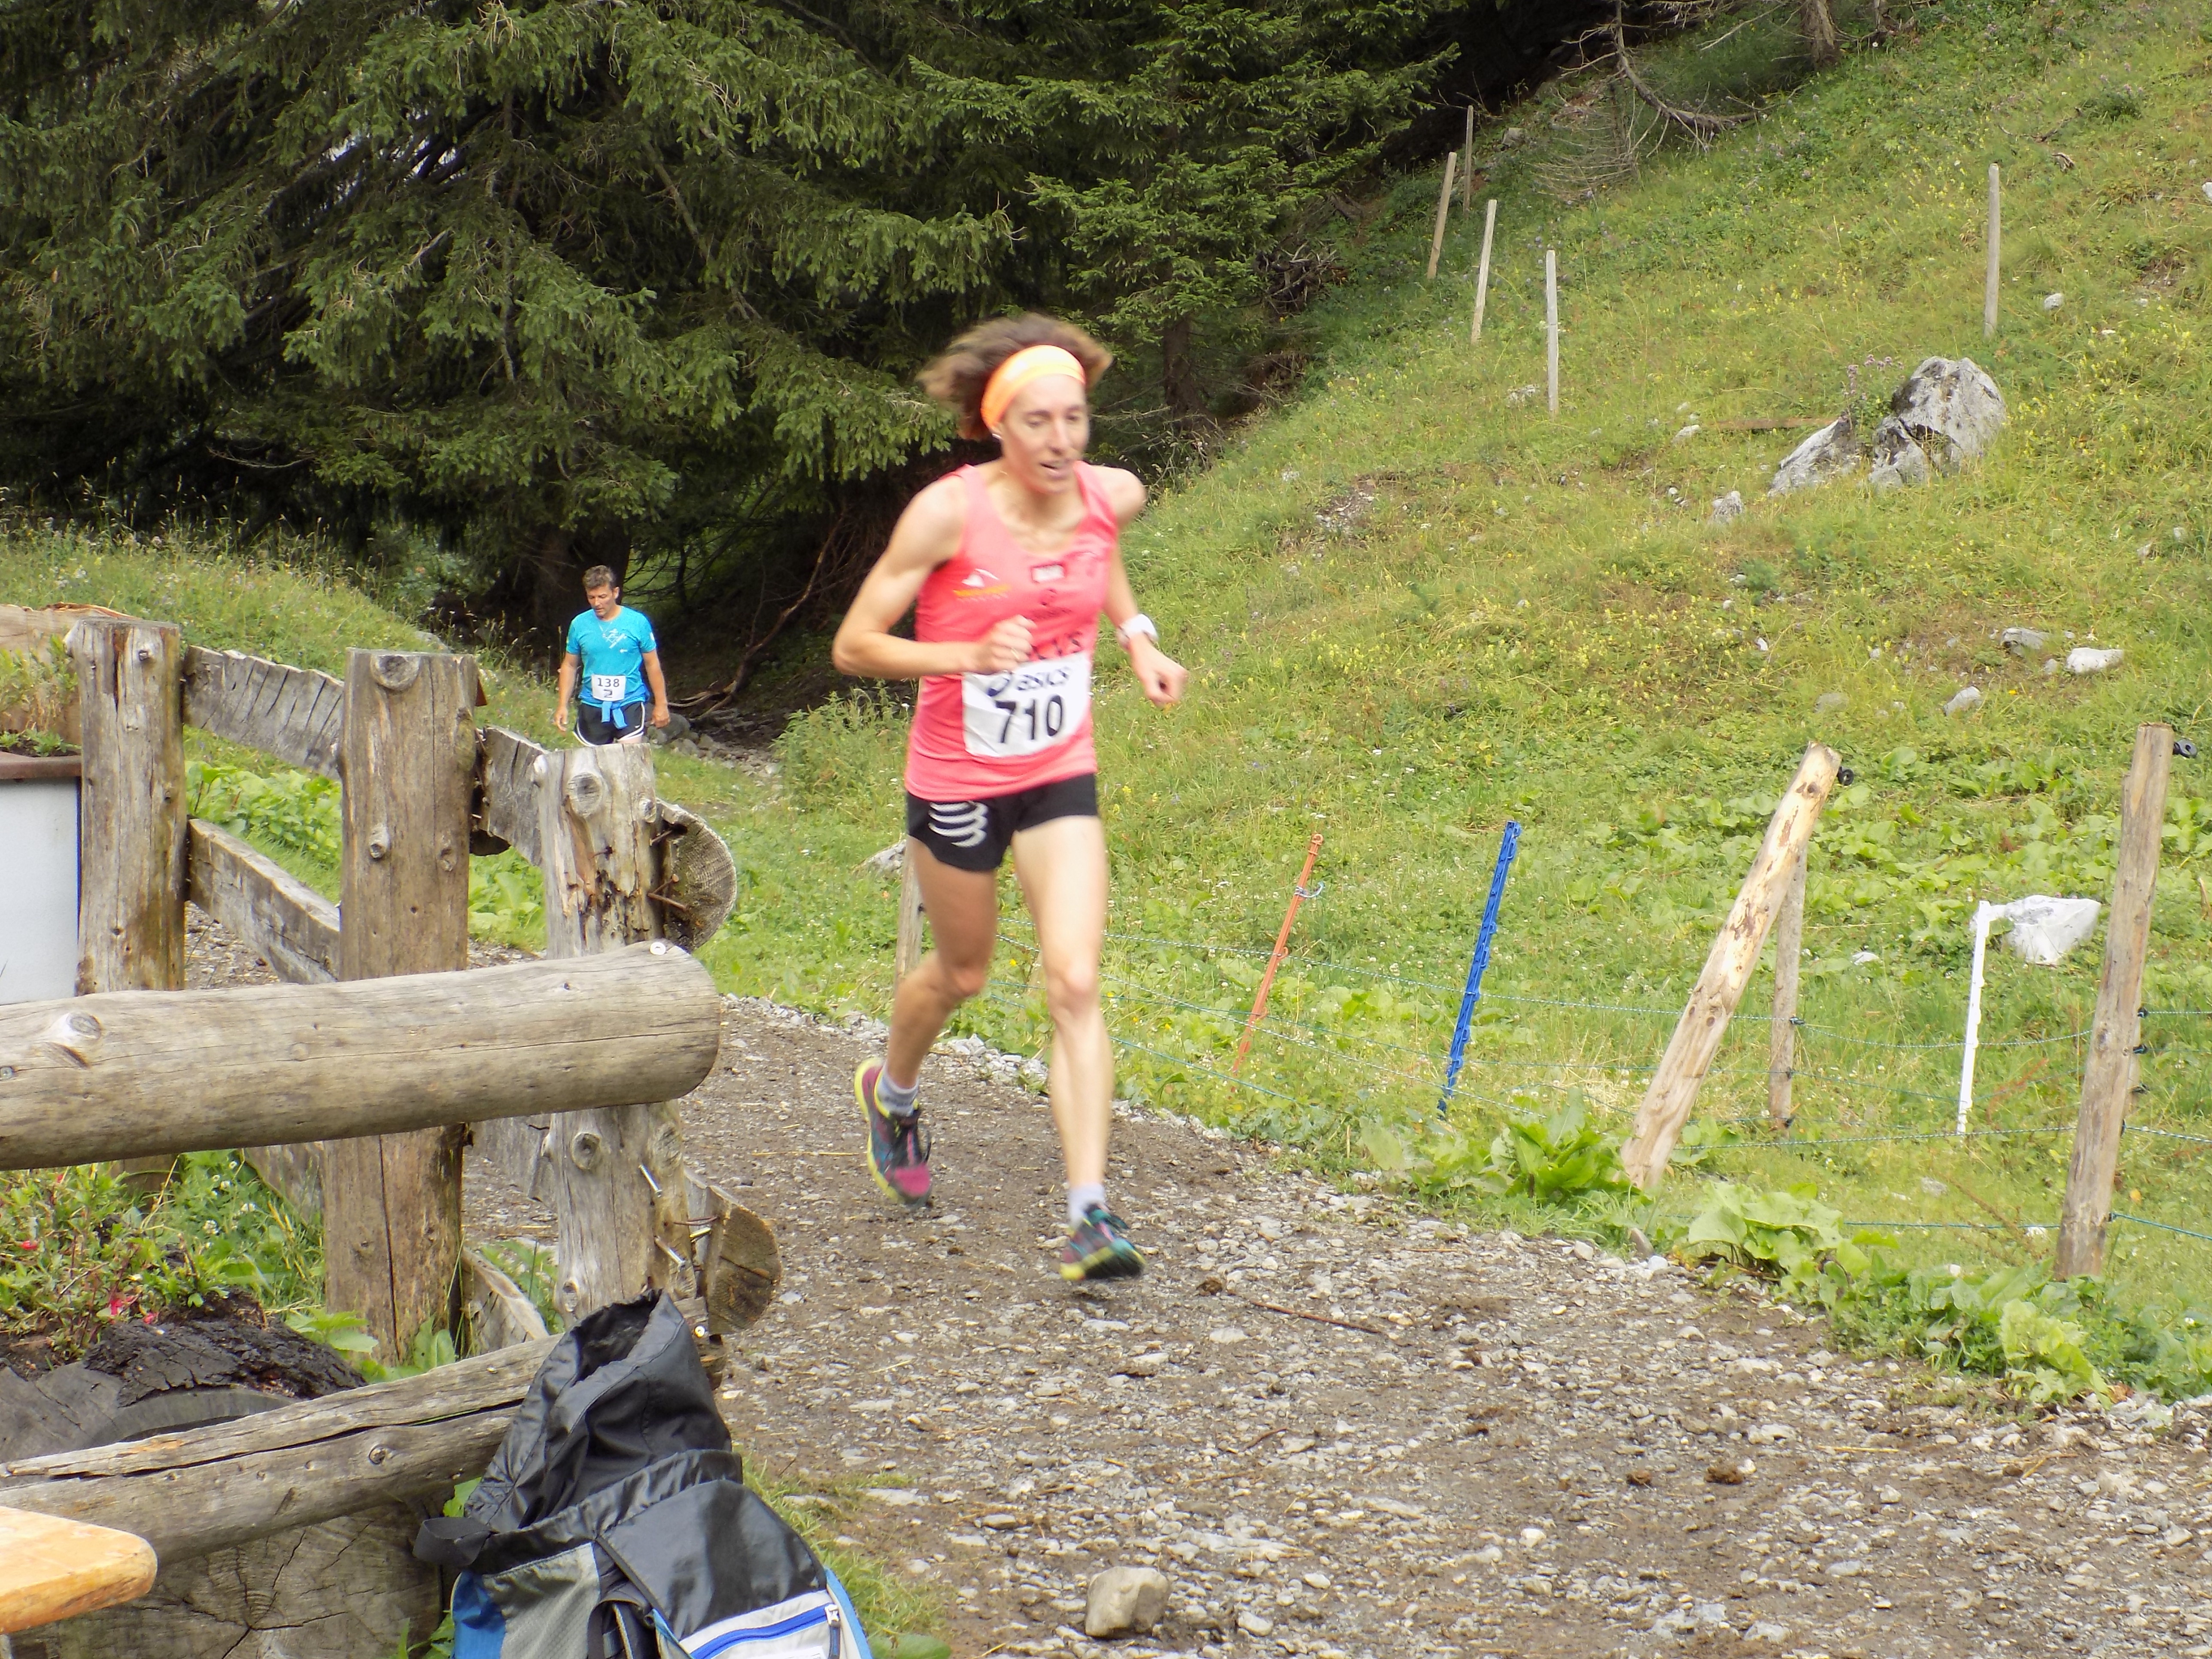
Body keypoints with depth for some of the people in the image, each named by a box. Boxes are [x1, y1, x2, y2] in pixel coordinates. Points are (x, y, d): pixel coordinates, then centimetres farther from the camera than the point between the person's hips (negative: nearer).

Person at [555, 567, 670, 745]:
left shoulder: (637, 622, -4)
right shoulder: (580, 625, 2)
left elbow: (652, 664, 4)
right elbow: (569, 665, 11)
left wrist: (661, 704, 4)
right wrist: (563, 706, 6)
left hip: (630, 704, -3)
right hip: (592, 706, 3)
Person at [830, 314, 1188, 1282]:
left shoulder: (1113, 498, -8)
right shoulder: (949, 512, -20)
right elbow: (853, 646, -17)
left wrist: (1137, 639, 5)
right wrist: (966, 655, -31)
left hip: (1061, 776, 2)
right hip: (956, 778, -2)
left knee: (1076, 985, -12)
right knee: (962, 973, 18)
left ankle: (1090, 1216, -13)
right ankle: (892, 1091, 52)